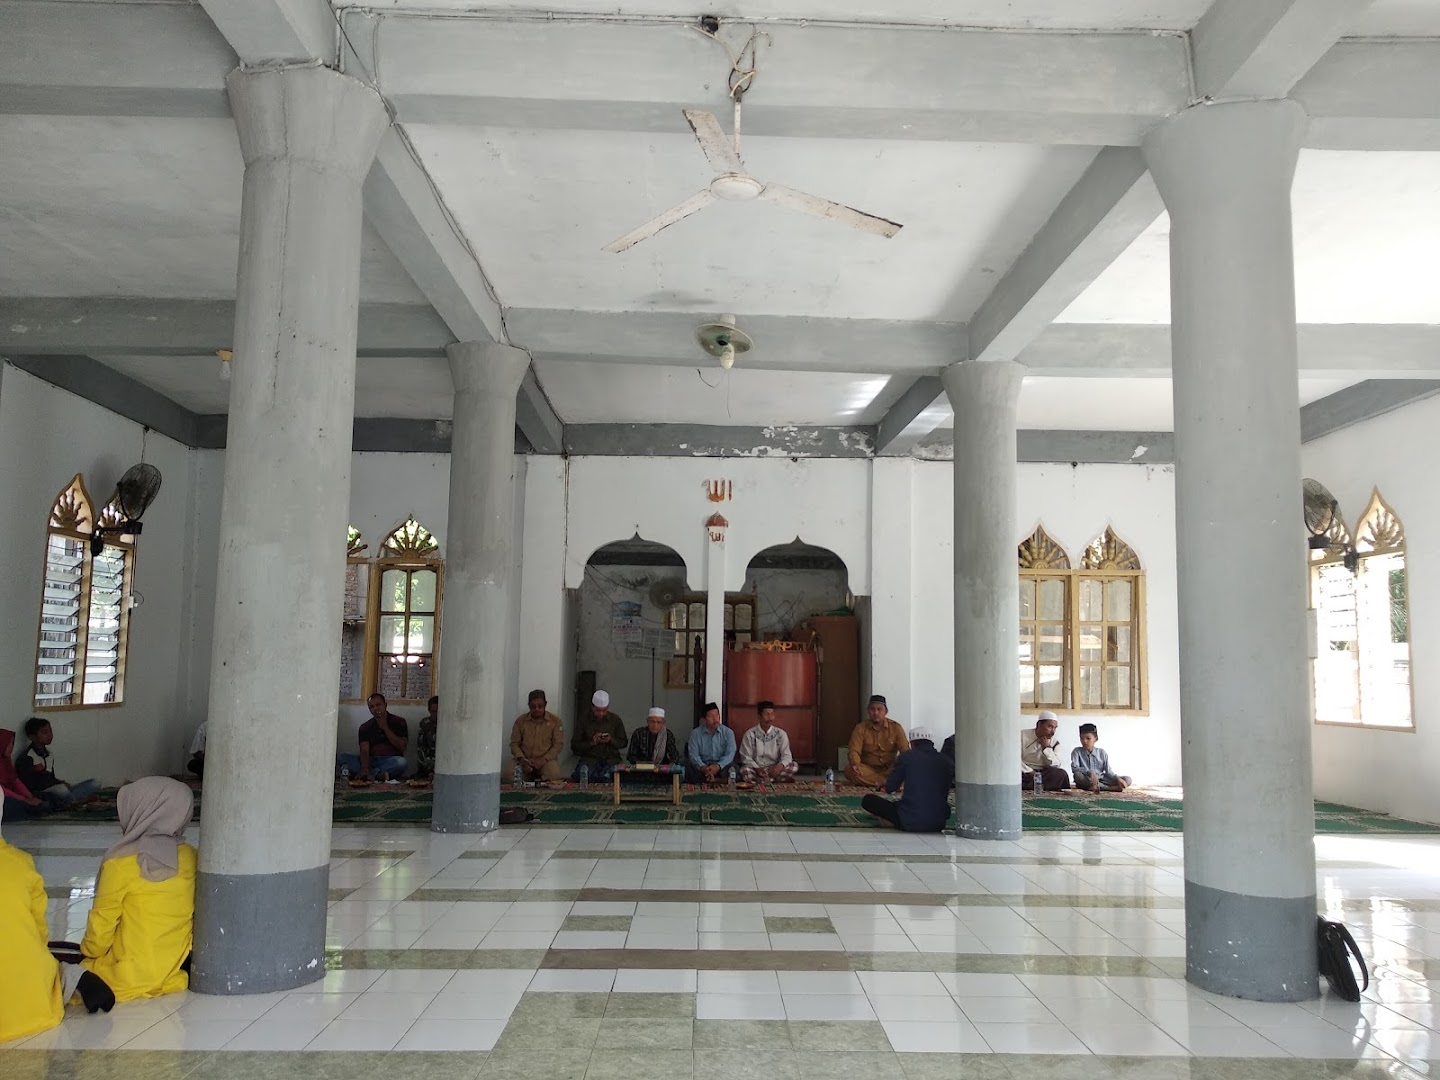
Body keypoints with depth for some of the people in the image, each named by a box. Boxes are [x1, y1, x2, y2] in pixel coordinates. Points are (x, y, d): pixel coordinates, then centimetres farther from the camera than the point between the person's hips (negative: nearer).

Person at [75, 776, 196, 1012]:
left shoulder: (120, 863, -15)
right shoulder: (191, 858, -2)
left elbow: (102, 923, -6)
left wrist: (89, 951, 14)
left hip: (130, 978, -4)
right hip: (177, 970, 4)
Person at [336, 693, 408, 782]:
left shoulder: (399, 722, 5)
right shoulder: (365, 727, 9)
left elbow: (402, 747, -6)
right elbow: (364, 750, -7)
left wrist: (385, 728, -8)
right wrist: (365, 769, -27)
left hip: (391, 761, -3)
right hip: (371, 761, 3)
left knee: (401, 762, -37)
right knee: (340, 758, -19)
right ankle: (379, 774, -33)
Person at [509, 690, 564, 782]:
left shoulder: (555, 721, 1)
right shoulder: (520, 720, 6)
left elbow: (558, 744, -3)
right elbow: (514, 743, 5)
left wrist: (543, 760, -16)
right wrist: (521, 759, -14)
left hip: (546, 760, -2)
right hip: (524, 760, 2)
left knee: (553, 775, -35)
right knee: (509, 774, -28)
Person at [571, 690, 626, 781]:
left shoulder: (615, 720, 7)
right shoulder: (584, 721, 4)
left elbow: (623, 742, 11)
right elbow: (574, 745, 4)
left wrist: (610, 740, -10)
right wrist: (592, 743, -12)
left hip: (611, 758, 0)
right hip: (589, 758, 0)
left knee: (607, 777, -34)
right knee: (581, 774, -33)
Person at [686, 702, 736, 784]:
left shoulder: (728, 732, 5)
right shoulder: (695, 733, 6)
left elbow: (730, 754, -6)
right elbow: (693, 755, -4)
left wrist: (718, 766, -26)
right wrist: (703, 767, -25)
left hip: (721, 766, 0)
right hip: (702, 765, 1)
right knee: (688, 769, -32)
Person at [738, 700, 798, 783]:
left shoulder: (781, 734, 4)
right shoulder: (750, 734, -1)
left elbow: (786, 755, -3)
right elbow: (746, 757, -4)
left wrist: (780, 766, -27)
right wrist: (757, 769, -23)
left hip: (775, 769, 2)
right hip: (756, 769, -2)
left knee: (794, 766, -25)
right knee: (745, 770, -35)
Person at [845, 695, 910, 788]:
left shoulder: (895, 728, -1)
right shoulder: (860, 728, -3)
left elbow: (905, 751, -8)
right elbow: (854, 751, -12)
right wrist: (855, 765, -35)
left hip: (889, 769, 0)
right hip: (868, 769, 0)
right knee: (849, 770, -31)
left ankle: (869, 781, -26)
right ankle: (887, 783, -29)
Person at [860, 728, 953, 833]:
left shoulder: (907, 756, -1)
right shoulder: (944, 761, 7)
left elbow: (889, 788, 3)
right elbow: (945, 794, 16)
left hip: (910, 823, -4)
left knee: (868, 800, 9)